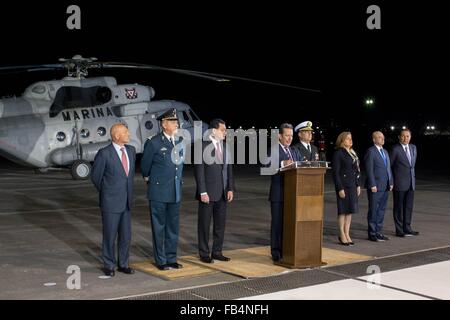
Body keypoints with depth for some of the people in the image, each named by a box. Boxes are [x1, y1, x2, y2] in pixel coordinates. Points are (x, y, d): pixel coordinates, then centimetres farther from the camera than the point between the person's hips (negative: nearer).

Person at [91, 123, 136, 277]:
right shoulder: (104, 153, -14)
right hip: (111, 203, -5)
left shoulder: (131, 150, 4)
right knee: (110, 235, 6)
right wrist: (106, 192, 8)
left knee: (126, 235, 11)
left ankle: (123, 264, 25)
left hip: (126, 202, 5)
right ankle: (109, 266, 20)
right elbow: (95, 176, -2)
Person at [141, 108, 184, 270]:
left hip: (175, 192, 6)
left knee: (173, 227, 11)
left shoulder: (180, 141, 7)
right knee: (159, 227, 4)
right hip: (158, 192, -5)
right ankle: (161, 260, 14)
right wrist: (149, 179, 14)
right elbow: (145, 165, 2)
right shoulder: (153, 143, -11)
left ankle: (171, 259, 21)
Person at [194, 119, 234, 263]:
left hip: (222, 193, 6)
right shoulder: (203, 146, -9)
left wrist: (230, 189, 5)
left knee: (220, 224, 11)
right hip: (208, 193, -6)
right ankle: (204, 254, 15)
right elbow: (199, 171, -12)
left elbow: (228, 169, 12)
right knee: (204, 224, 5)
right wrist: (203, 192, -15)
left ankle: (217, 252, 22)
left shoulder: (225, 147, 10)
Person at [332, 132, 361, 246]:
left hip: (352, 185, 7)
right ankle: (342, 235, 9)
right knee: (343, 210, 0)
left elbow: (356, 170, 17)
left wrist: (358, 185, 11)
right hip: (343, 184, -7)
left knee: (350, 210, 9)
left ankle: (347, 234, 16)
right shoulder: (338, 153, -9)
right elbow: (335, 172, -12)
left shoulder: (353, 153, 14)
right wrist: (340, 188, -16)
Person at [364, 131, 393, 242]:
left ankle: (378, 232, 19)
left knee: (381, 210, 11)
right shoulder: (370, 151, -8)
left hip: (385, 187, 8)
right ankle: (372, 234, 5)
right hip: (375, 187, -8)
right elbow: (369, 170, -13)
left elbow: (388, 168, 19)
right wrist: (373, 185, -17)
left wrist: (391, 182, 12)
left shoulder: (385, 151, 17)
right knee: (373, 211, -1)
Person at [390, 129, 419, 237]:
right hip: (399, 183, -6)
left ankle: (407, 228, 20)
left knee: (408, 206, 11)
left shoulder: (413, 148, 9)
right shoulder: (395, 149, -11)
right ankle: (399, 230, 10)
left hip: (411, 183, 6)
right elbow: (389, 166, -6)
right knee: (399, 207, 3)